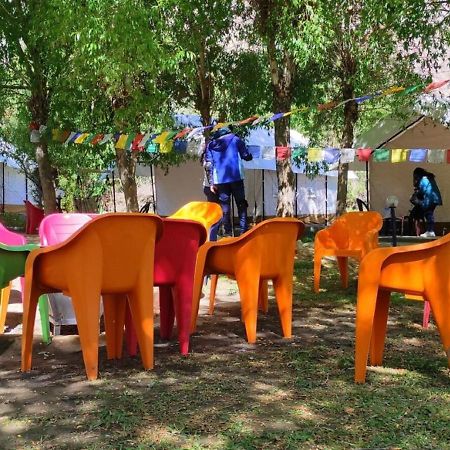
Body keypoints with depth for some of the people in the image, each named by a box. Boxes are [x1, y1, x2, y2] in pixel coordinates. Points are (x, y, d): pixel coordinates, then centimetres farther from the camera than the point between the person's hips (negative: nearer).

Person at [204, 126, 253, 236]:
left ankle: (228, 231, 6)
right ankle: (243, 230, -1)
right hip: (236, 177, -1)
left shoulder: (210, 145, 11)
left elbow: (208, 165, 3)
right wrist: (249, 156, 28)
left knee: (224, 205, 7)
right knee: (241, 204, 6)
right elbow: (247, 156, 4)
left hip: (220, 180, 1)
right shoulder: (235, 139, 8)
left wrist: (211, 183, 3)